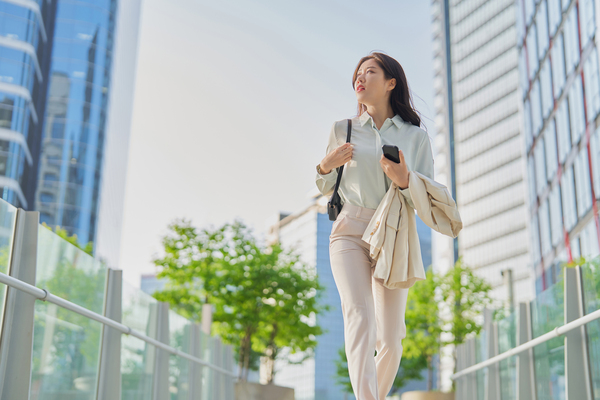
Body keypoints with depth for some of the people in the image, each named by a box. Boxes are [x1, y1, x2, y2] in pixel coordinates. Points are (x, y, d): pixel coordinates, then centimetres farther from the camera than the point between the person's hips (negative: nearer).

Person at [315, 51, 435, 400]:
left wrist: (404, 181, -16)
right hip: (350, 234, 0)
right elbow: (326, 188, 20)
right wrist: (326, 166, -2)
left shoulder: (416, 136, 8)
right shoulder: (343, 130, 12)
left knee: (390, 340, 0)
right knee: (359, 318, -22)